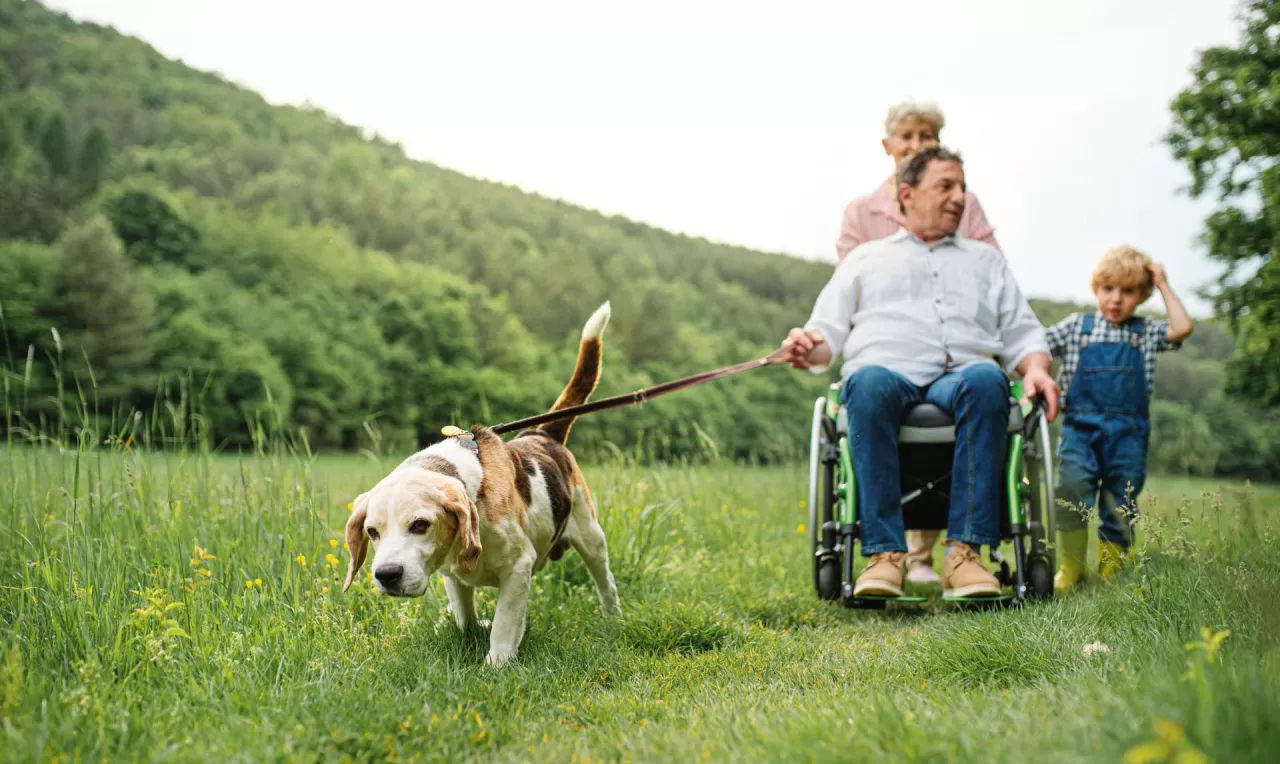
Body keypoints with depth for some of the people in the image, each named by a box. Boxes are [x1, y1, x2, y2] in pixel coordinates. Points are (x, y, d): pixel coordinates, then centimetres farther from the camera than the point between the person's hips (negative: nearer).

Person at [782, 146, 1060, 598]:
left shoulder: (986, 260, 32)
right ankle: (885, 553, -41)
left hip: (962, 372, 1)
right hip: (887, 370, -1)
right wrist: (808, 346, -7)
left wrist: (1035, 368, 1)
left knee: (986, 381, -36)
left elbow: (1022, 334, 24)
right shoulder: (867, 258, 28)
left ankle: (964, 552, -41)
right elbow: (829, 331, 18)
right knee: (869, 383, -39)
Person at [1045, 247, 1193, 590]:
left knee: (1121, 503, 4)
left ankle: (1111, 570, 20)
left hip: (1127, 430, 2)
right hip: (1080, 425, -2)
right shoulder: (1076, 326, 12)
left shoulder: (1145, 333, 14)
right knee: (1071, 483, -24)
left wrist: (1163, 286, 6)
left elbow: (1182, 328, -2)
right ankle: (1071, 568, -14)